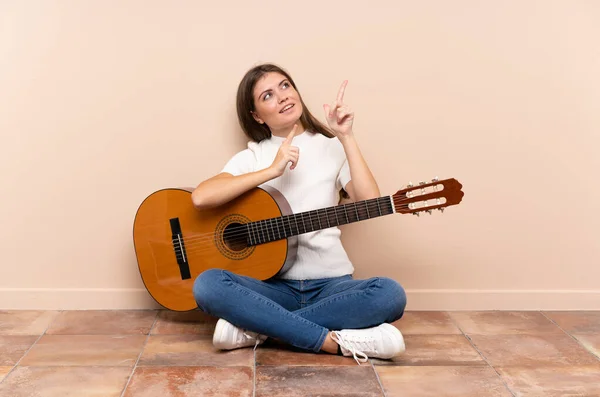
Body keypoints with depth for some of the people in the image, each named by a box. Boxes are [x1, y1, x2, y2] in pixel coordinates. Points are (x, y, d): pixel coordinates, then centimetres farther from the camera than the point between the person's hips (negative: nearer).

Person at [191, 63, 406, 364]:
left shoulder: (333, 147, 8)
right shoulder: (251, 157, 6)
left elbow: (370, 203, -10)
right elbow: (201, 197, -14)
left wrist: (346, 137, -10)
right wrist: (272, 170, -17)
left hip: (331, 284, 1)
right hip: (274, 285, 0)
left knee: (390, 294, -31)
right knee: (207, 285, -29)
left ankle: (256, 329, -23)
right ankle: (337, 341, -28)